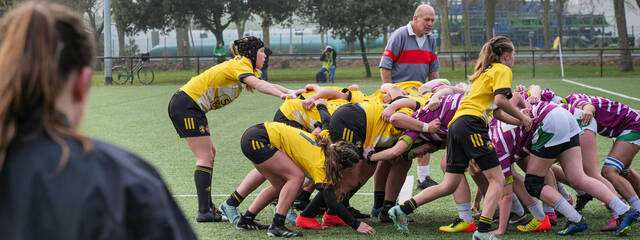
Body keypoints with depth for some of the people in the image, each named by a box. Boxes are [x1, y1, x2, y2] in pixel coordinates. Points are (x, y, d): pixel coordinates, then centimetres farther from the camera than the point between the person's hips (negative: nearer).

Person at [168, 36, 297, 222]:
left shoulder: (243, 66, 15)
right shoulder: (240, 65, -14)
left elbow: (269, 85, 10)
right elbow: (258, 85, -33)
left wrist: (292, 92, -4)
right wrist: (283, 95, -45)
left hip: (191, 107, 10)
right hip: (185, 105, -10)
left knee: (209, 154, 12)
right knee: (205, 157, -11)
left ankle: (207, 206, 14)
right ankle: (203, 211, -13)